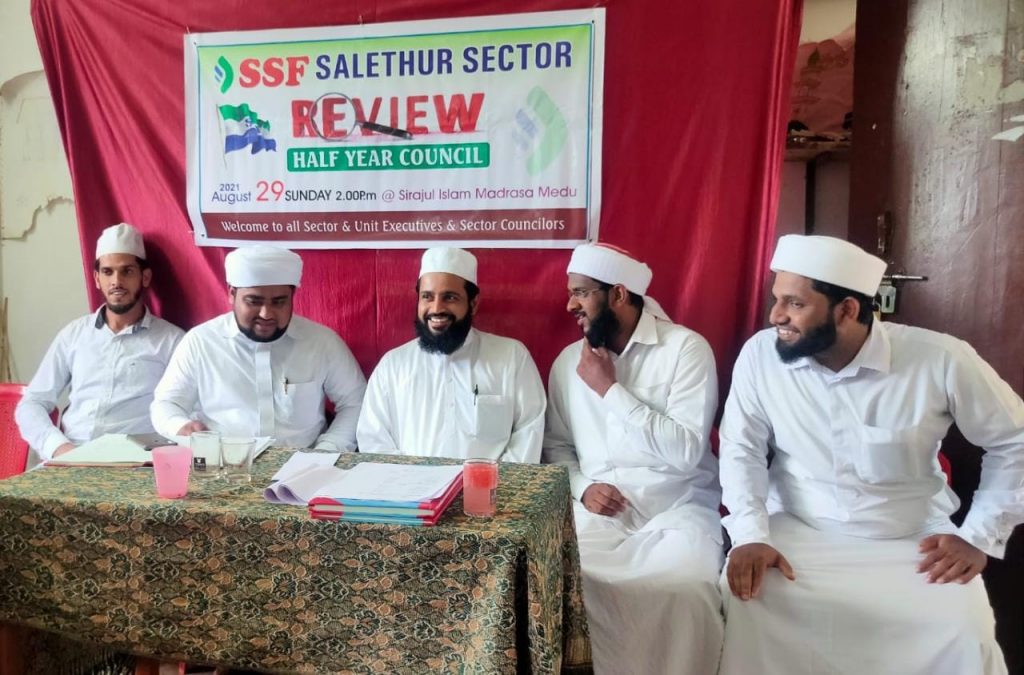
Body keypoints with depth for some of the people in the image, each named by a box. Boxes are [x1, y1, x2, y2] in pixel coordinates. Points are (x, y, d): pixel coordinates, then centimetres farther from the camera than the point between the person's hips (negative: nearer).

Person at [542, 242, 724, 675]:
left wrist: (610, 389, -14)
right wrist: (581, 488, -6)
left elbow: (686, 452, -16)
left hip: (678, 507, -3)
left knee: (685, 589, -31)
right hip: (599, 511, 3)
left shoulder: (686, 348, -7)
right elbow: (556, 446, 15)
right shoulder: (568, 361, 9)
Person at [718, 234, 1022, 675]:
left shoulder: (941, 361, -13)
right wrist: (750, 535, -18)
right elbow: (742, 448, -4)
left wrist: (979, 536, -6)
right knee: (746, 592, -24)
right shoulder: (760, 354, -10)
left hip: (912, 539, 0)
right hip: (797, 530, 1)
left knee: (964, 626, -23)